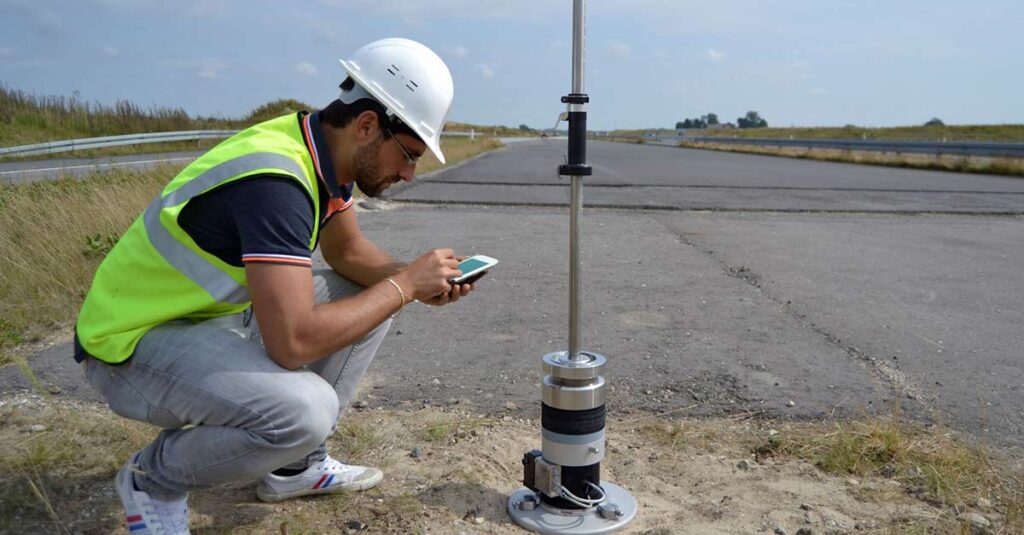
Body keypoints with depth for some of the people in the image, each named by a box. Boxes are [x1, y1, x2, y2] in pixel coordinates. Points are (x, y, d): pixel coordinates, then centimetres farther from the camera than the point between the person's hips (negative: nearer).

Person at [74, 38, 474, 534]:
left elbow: (347, 250, 11)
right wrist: (404, 283, -24)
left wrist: (422, 282, -8)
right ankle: (154, 479, -1)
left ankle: (295, 465, 16)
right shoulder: (275, 181, -32)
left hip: (216, 309, 10)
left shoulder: (326, 152, -3)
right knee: (305, 409, -33)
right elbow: (293, 343, -36)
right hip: (132, 341, -9)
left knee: (367, 296, 8)